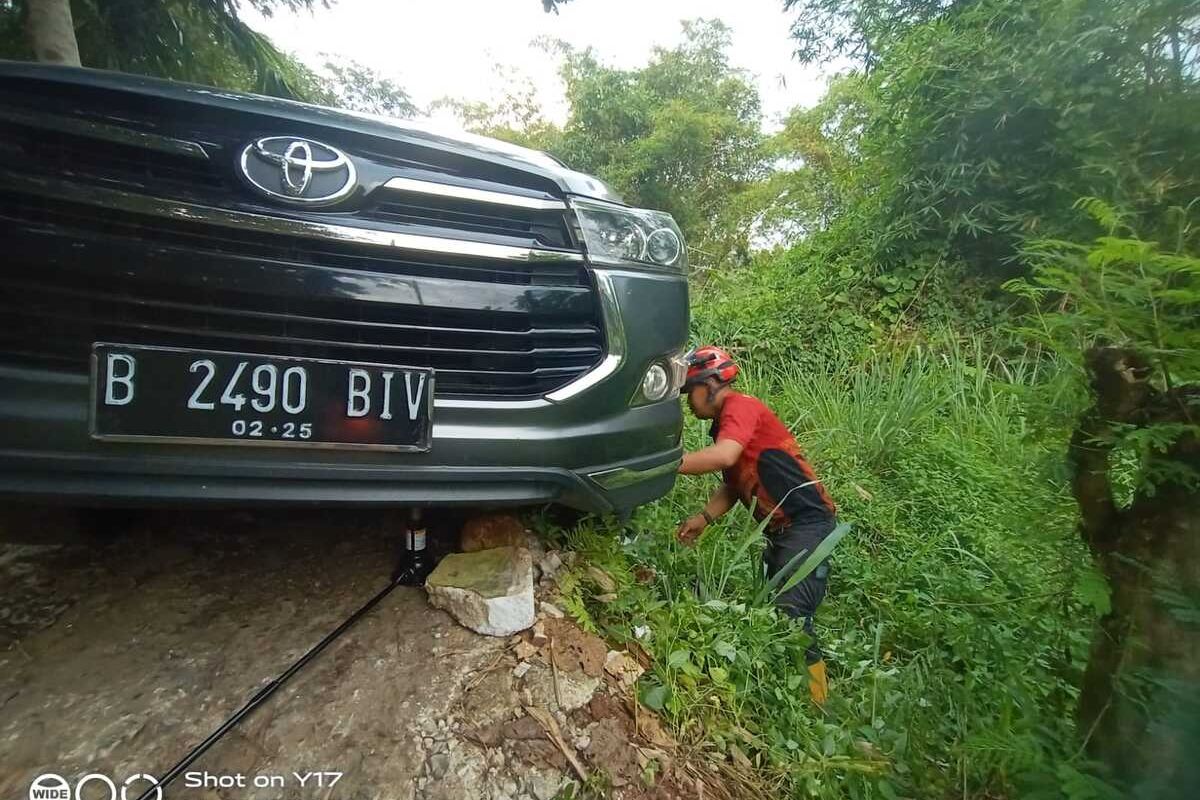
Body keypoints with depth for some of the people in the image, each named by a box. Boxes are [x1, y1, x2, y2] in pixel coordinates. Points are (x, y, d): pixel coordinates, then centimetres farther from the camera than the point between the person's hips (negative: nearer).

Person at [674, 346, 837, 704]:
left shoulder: (740, 406, -15)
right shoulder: (723, 425, 14)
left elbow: (723, 457, -33)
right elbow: (734, 485, 15)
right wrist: (703, 518, 1)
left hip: (808, 522, -10)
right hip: (780, 530, 10)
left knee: (791, 611, -16)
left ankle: (817, 697, -3)